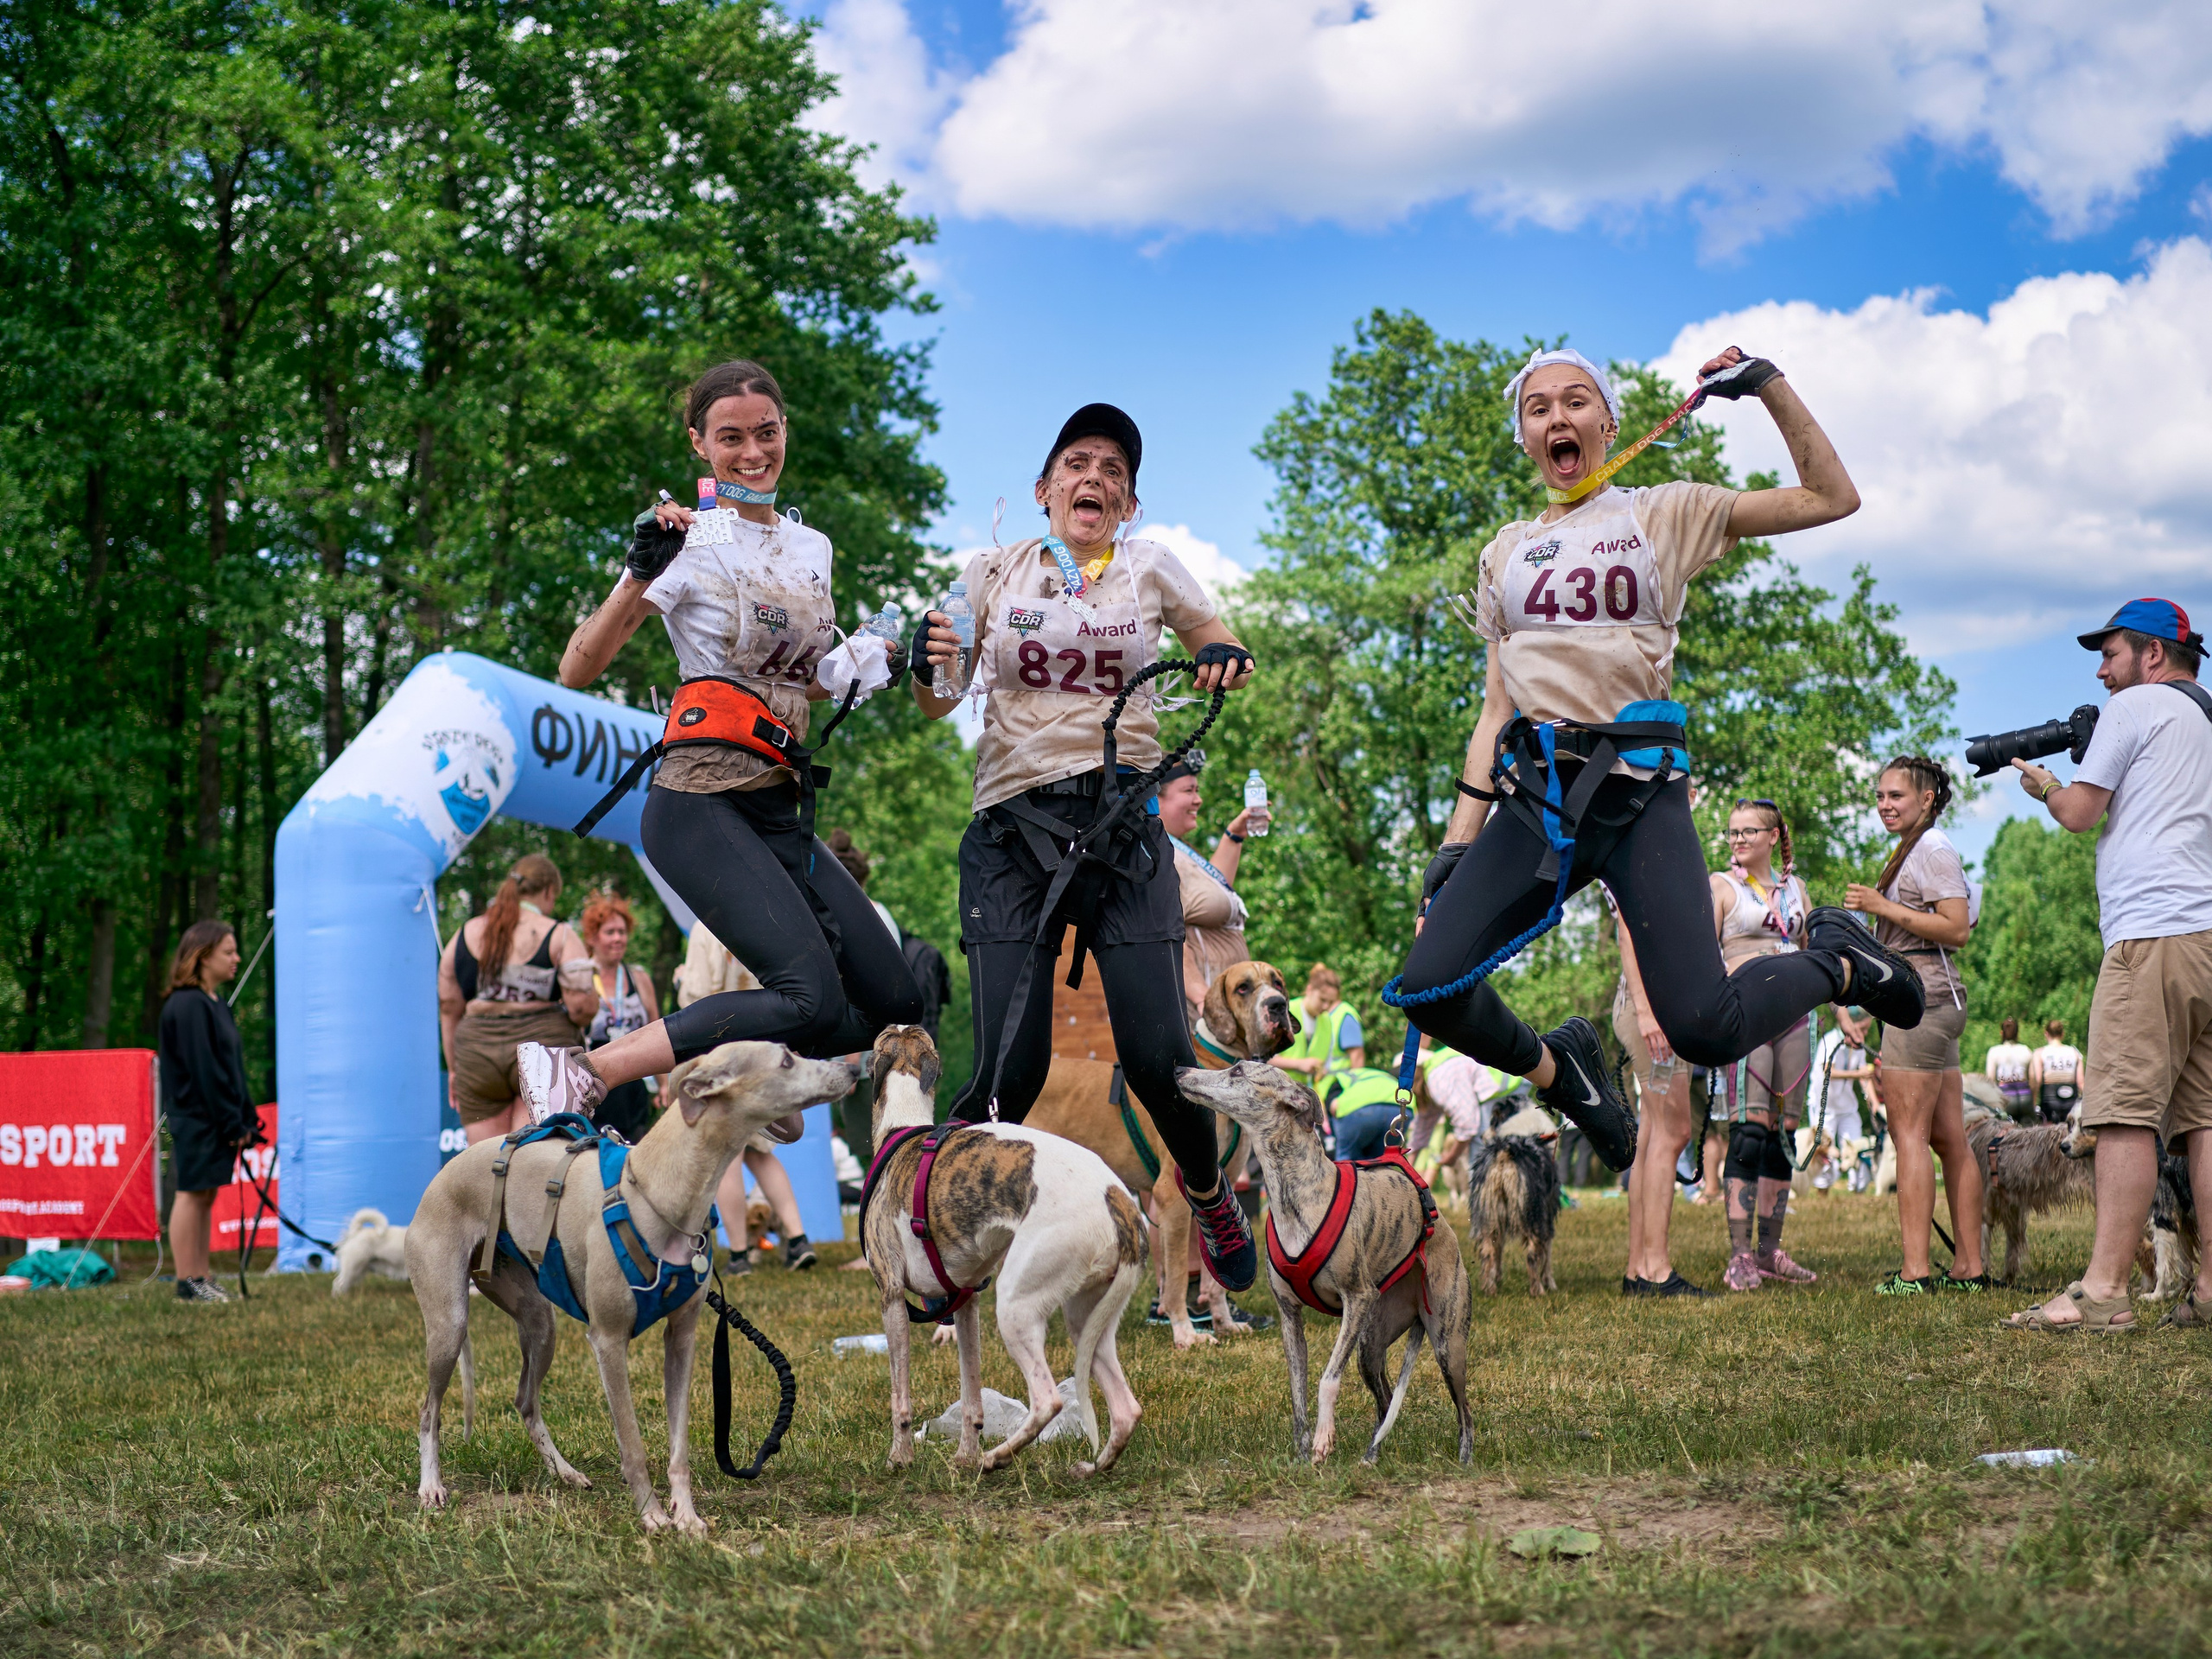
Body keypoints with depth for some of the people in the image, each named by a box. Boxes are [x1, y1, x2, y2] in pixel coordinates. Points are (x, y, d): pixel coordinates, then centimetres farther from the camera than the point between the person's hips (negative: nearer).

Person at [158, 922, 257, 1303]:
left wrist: (246, 1118, 12)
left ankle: (201, 1279, 14)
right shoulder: (188, 1006, -14)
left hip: (217, 1121, 10)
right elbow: (203, 1070, -18)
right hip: (197, 1119, -9)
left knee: (206, 1195, 11)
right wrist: (232, 1122, -17)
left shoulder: (215, 1005, 16)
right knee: (192, 1194, -6)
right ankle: (188, 1283, -3)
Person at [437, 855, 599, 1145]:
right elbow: (582, 1007, -9)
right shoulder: (560, 936, -1)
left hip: (476, 1052, 3)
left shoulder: (465, 934, 11)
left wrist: (453, 1067, 19)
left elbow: (449, 1007, 13)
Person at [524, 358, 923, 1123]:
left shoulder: (811, 548, 16)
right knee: (813, 999, -24)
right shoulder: (692, 540, -4)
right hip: (703, 804, -7)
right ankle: (580, 1075, -21)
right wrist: (642, 574, -23)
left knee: (893, 1005, 1)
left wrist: (869, 661, 9)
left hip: (782, 814, 7)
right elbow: (576, 670, -10)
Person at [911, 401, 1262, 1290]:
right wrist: (924, 665, -15)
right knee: (1011, 1065, -14)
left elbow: (1222, 651, 20)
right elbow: (938, 702, 9)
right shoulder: (996, 570, 9)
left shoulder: (1150, 569, 9)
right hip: (1014, 823, 0)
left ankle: (1207, 1191, 24)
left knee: (1158, 1055, -7)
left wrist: (1224, 661, -5)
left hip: (1124, 819, 1)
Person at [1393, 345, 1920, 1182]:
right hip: (1533, 796, 4)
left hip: (1640, 790, -3)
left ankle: (1833, 958, 17)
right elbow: (1496, 710, 15)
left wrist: (1769, 385, -2)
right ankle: (1556, 1068, 18)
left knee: (1705, 1030, -17)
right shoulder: (1506, 552, 18)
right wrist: (1459, 841, 7)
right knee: (1430, 989, -13)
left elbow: (1832, 497, 4)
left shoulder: (1666, 515, 9)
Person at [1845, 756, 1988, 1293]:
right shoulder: (1915, 850, 22)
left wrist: (1882, 906, -18)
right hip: (1929, 1001, 10)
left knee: (1909, 1132, -12)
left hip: (1920, 997, -10)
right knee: (1950, 1138, 8)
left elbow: (1957, 928, -18)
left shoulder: (1932, 849, -9)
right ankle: (1969, 1266, 9)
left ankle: (1915, 1270, -15)